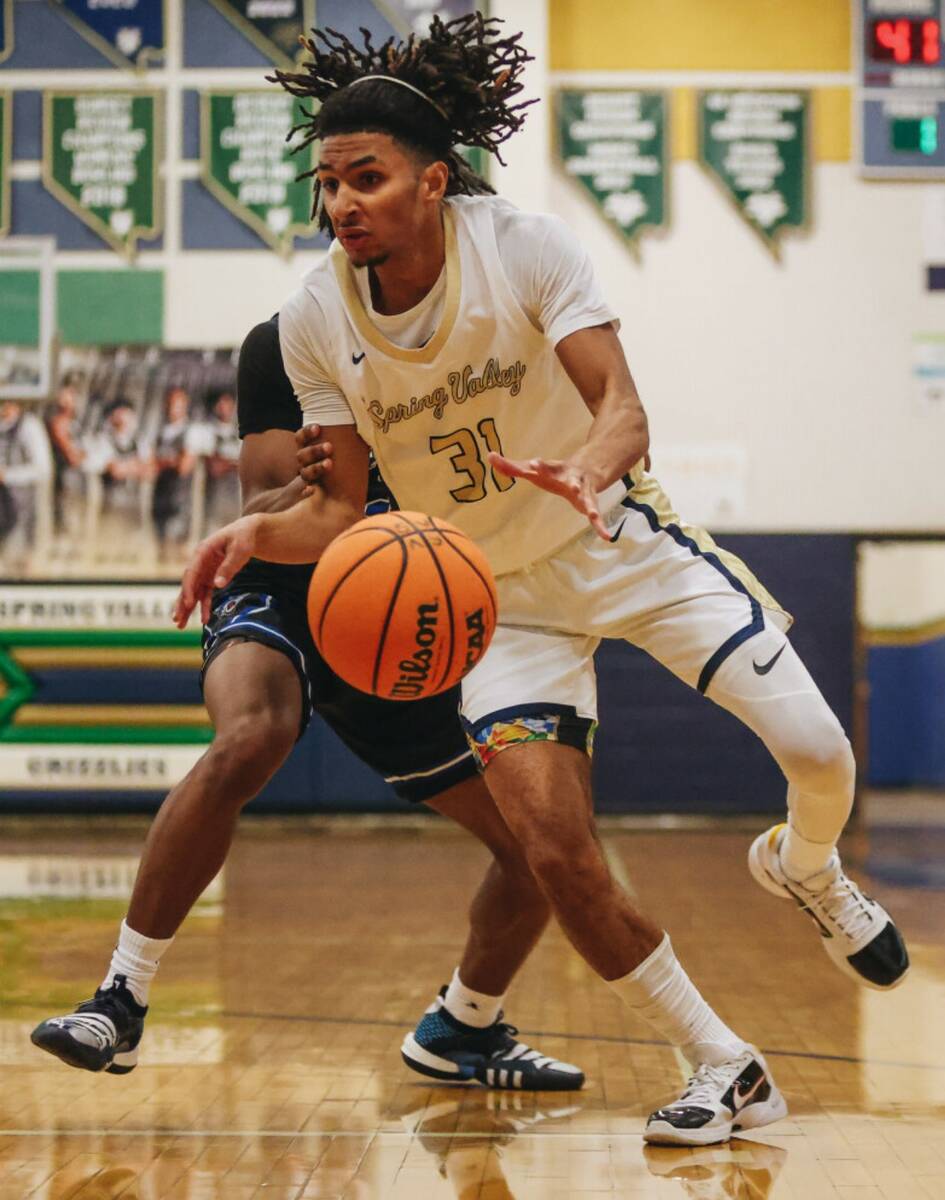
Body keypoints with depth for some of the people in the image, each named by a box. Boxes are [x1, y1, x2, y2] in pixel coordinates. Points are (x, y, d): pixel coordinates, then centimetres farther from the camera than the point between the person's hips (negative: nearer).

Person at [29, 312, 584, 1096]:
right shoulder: (285, 343, -10)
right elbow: (264, 516, -12)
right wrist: (317, 487, -36)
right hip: (282, 596, -4)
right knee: (247, 743, -39)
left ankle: (459, 1032, 26)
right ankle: (121, 1001, -28)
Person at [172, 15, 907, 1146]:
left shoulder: (525, 246, -19)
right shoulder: (312, 319, -13)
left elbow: (621, 406, -25)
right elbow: (342, 508, -6)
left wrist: (593, 471, -48)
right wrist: (260, 531, -26)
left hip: (620, 541, -1)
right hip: (495, 597, 1)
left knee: (820, 753, -12)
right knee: (556, 857, -15)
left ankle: (805, 868, 28)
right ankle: (726, 1072, 5)